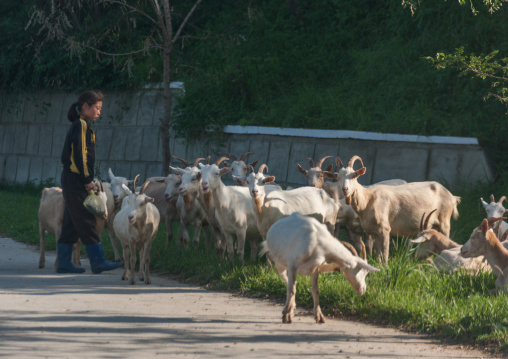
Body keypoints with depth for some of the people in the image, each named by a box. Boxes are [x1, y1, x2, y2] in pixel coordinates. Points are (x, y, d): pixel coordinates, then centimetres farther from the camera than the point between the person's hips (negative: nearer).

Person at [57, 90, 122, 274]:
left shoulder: (79, 126, 19)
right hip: (76, 180, -10)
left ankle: (64, 262, 10)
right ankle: (98, 261, -9)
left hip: (72, 181, 10)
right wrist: (88, 179, -15)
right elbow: (80, 154, -17)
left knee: (71, 224, 9)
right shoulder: (81, 126, -11)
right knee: (87, 222, -9)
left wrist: (87, 179, 17)